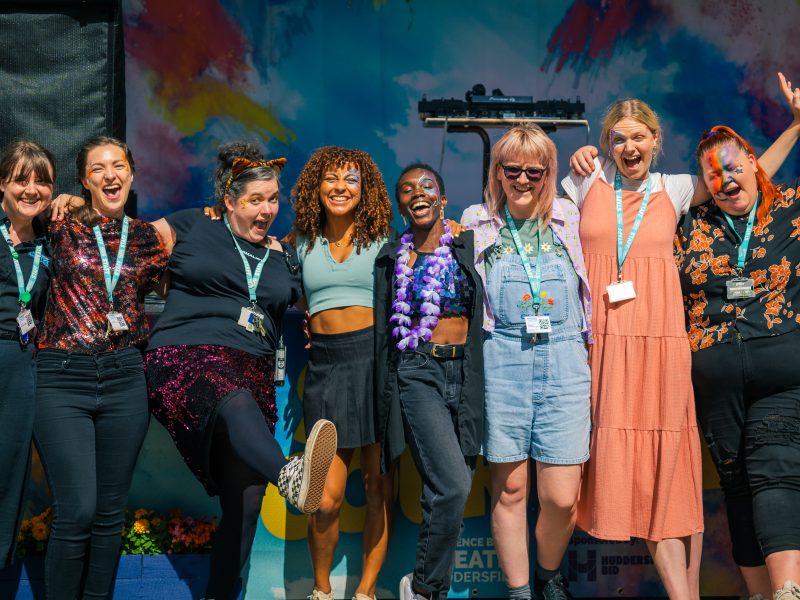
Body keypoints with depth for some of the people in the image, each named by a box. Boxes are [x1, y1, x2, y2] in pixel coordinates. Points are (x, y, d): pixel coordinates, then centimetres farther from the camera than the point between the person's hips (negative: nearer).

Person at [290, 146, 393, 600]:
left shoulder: (381, 240, 9)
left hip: (376, 355, 0)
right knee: (326, 498, -6)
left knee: (379, 486, 3)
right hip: (326, 362, 1)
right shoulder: (303, 241, 13)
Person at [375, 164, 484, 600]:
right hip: (417, 374, -2)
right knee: (452, 486, -17)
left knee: (445, 492, 5)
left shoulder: (468, 246, 7)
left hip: (465, 375, 2)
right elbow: (383, 336, 13)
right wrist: (385, 404, 11)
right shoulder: (392, 259, 7)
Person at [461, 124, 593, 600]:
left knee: (562, 497, -2)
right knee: (509, 490, 4)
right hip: (502, 363, 0)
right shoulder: (477, 222, 9)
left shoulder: (569, 219, 11)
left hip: (564, 361, 1)